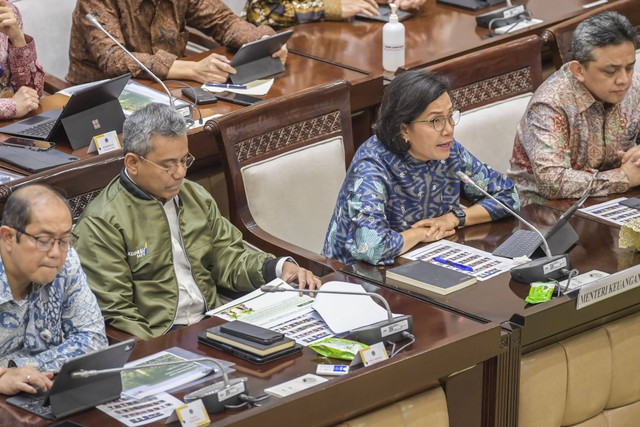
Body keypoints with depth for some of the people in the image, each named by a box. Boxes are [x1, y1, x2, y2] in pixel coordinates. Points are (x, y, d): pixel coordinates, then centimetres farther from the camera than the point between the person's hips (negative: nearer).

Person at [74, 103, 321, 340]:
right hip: (156, 341, -7)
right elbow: (114, 312, -11)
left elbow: (229, 259, 21)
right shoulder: (101, 223, -7)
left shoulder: (197, 198, 16)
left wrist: (282, 268, 2)